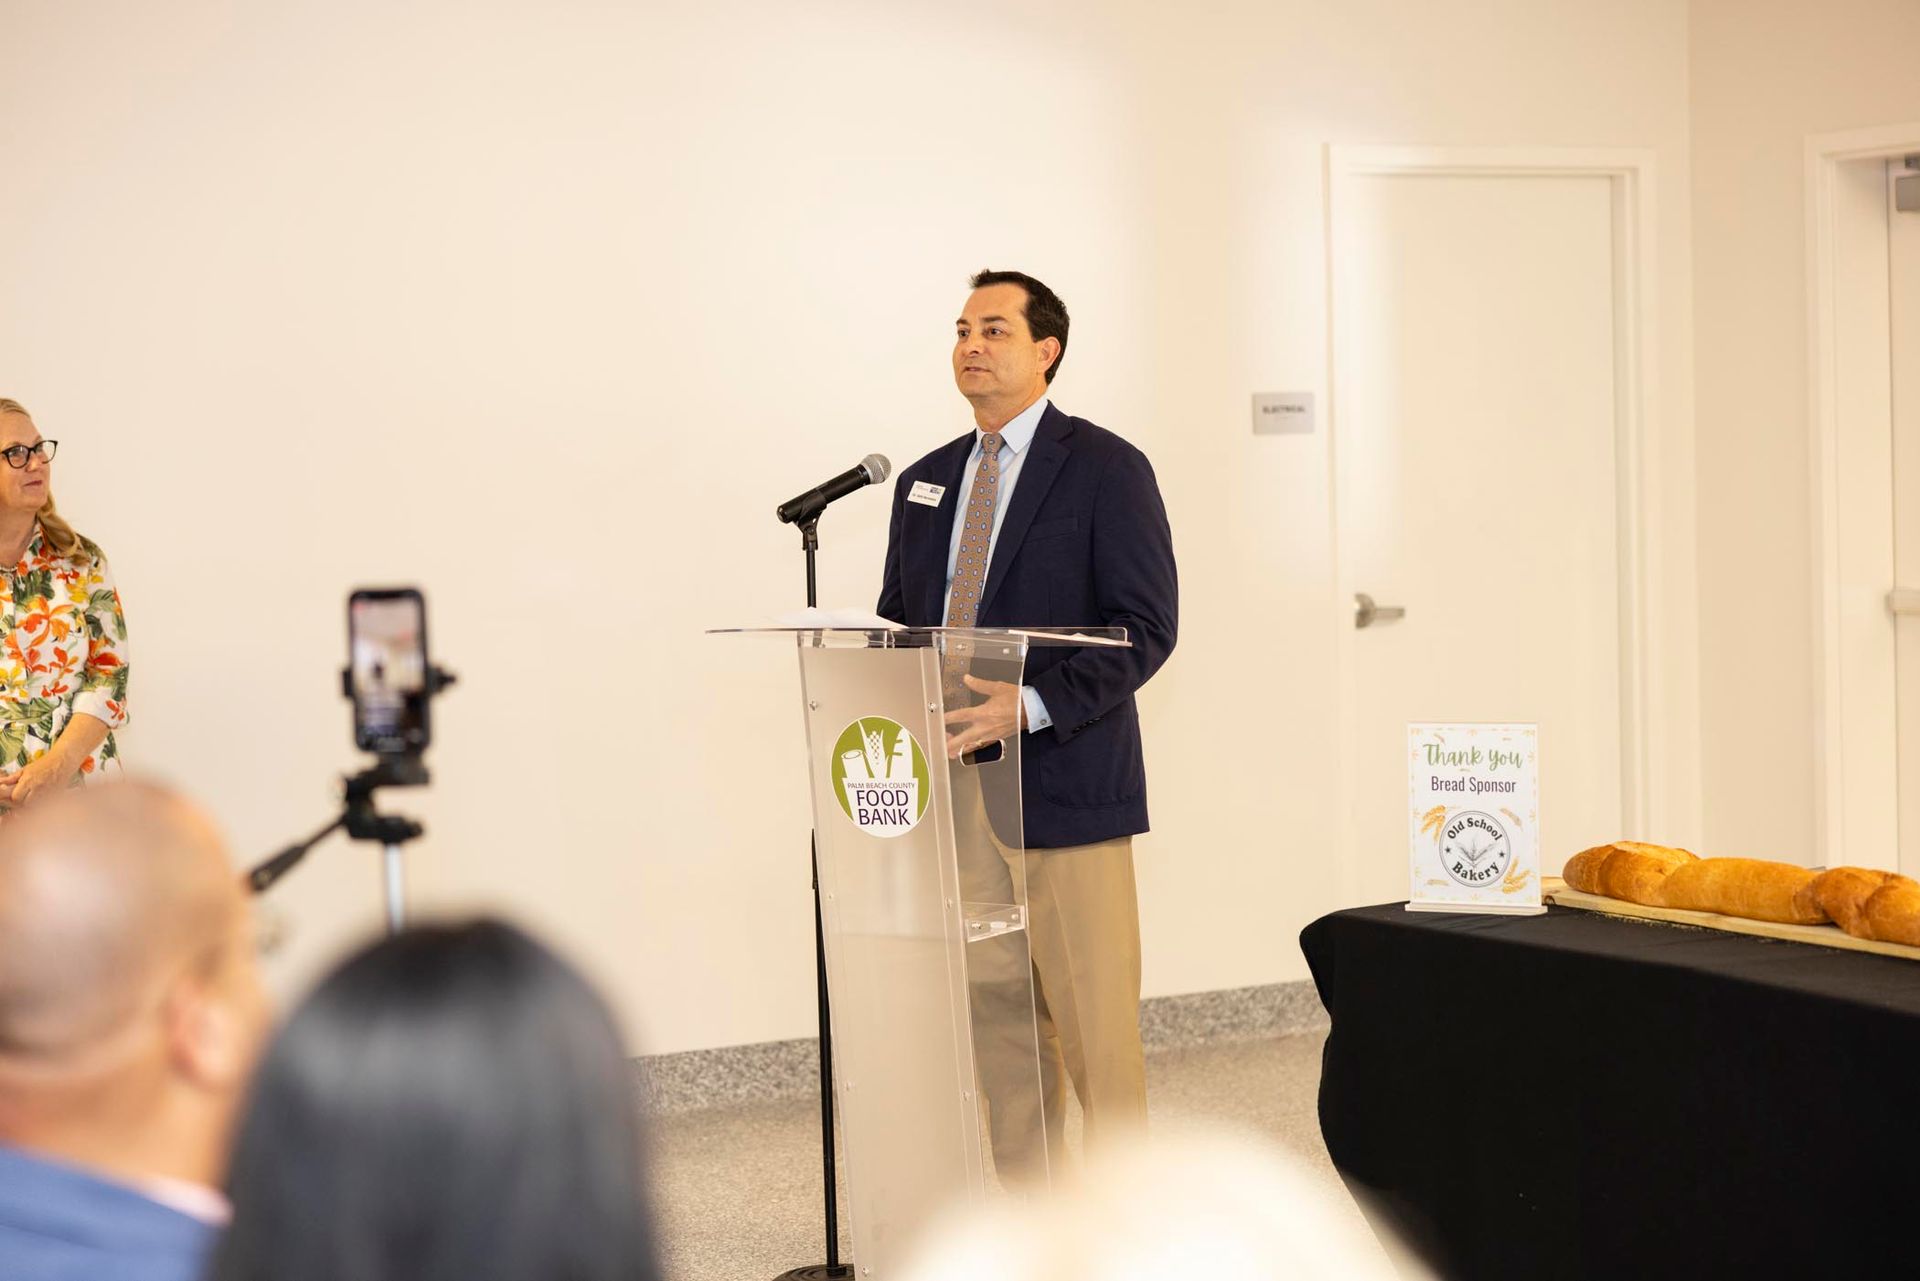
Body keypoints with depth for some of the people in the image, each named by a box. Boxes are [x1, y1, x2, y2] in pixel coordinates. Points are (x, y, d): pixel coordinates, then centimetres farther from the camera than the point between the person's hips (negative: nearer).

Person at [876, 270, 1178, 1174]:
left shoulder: (1105, 470, -2)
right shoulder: (925, 483, 17)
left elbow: (1145, 628, -10)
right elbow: (897, 625, 21)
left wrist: (1031, 707, -21)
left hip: (1064, 787, -5)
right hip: (955, 792, 6)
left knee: (1094, 1023, -4)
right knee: (999, 1021, 8)